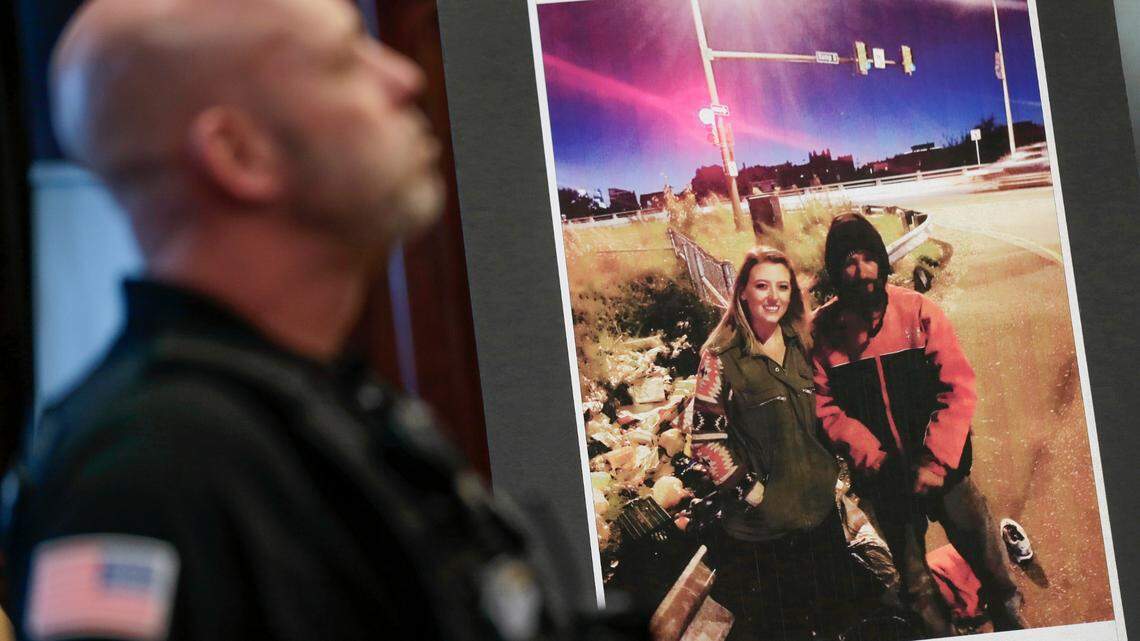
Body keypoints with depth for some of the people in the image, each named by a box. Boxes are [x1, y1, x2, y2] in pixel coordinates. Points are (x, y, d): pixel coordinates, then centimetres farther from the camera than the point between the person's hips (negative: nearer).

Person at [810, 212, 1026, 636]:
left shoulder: (917, 312, -8)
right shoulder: (823, 331, -7)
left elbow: (958, 387, -10)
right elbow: (826, 406, -9)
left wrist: (936, 461, -17)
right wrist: (872, 457, -19)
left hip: (941, 468, 0)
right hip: (883, 476, 1)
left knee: (986, 557, 7)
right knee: (915, 583, 13)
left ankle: (1010, 620, 31)